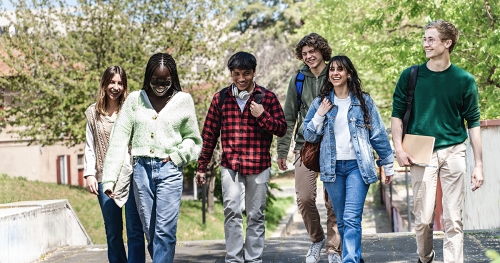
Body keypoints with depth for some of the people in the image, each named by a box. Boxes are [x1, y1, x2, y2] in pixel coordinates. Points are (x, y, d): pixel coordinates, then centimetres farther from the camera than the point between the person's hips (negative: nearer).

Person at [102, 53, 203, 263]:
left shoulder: (183, 100, 4)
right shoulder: (135, 99, 6)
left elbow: (193, 139, 12)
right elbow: (119, 139, 3)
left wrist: (176, 157, -6)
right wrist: (110, 177, -4)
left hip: (169, 169, -2)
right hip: (142, 168, 2)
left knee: (165, 230, -9)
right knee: (149, 230, 5)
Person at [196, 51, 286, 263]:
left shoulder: (267, 97, 2)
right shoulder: (220, 98, 5)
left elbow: (282, 129, 1)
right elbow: (209, 135, 8)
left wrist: (263, 116, -15)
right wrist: (202, 167, 8)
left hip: (258, 166, 0)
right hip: (230, 166, 0)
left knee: (256, 215, 7)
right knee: (232, 212, -8)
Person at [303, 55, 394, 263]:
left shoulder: (363, 101, 3)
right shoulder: (320, 102, 7)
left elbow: (378, 134, 6)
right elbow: (309, 136, 7)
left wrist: (388, 165, 6)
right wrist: (320, 114, -7)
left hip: (357, 166, -3)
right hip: (332, 167, 3)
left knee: (352, 219, -14)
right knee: (341, 220, 9)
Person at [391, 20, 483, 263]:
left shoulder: (464, 80, 2)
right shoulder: (411, 76, 2)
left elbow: (473, 123, 4)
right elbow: (397, 114, 7)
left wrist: (478, 165, 0)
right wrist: (398, 148, -6)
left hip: (453, 152, 0)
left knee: (453, 220, 0)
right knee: (423, 219, 3)